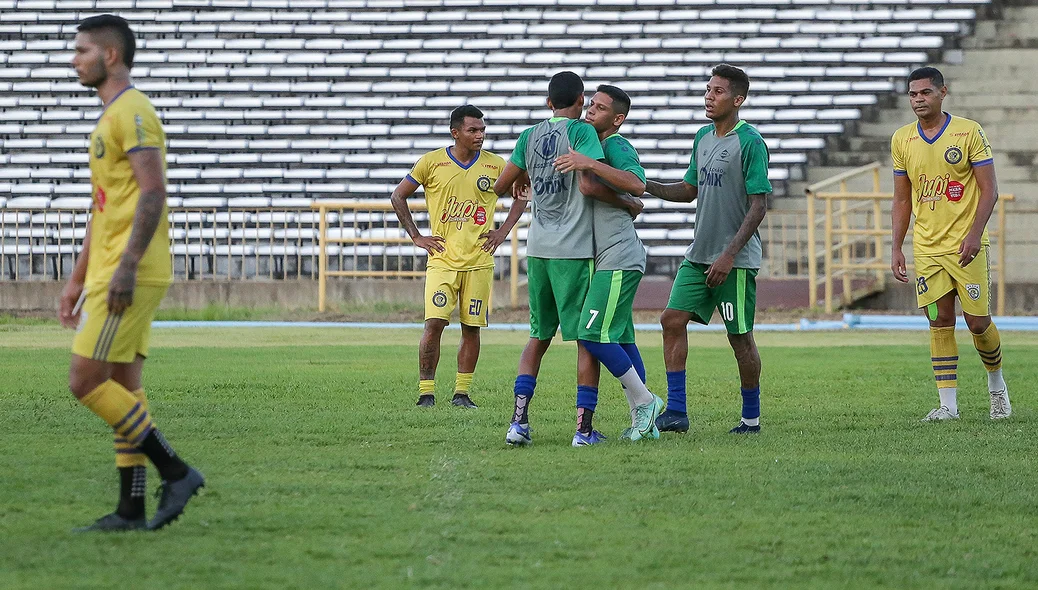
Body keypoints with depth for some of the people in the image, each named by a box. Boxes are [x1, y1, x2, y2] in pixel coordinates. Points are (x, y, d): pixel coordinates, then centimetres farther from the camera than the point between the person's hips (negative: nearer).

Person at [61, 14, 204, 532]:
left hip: (131, 273, -10)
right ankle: (131, 511, 9)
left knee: (86, 381, -12)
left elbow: (153, 192, -21)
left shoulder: (132, 112, -11)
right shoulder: (109, 119, 21)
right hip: (108, 274, 10)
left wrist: (126, 266, -27)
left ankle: (176, 472, -8)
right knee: (122, 388, 8)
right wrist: (78, 280, 23)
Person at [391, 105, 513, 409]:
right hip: (442, 259, -2)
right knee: (434, 324, -11)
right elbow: (398, 196, 9)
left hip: (479, 261, 2)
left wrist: (503, 232, 9)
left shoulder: (495, 165, 4)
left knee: (472, 327, 2)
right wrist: (416, 237, 3)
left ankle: (462, 392, 11)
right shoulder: (432, 162, -1)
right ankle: (426, 392, -4)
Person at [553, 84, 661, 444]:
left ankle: (643, 402, -3)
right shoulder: (595, 146, 20)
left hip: (618, 259, -10)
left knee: (593, 335, -14)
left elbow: (637, 185, -28)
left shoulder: (616, 146, -10)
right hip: (610, 260, 10)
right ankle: (643, 421, 11)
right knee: (620, 340, 9)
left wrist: (588, 164, -30)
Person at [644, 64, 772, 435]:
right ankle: (675, 411, 1)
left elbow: (759, 206, -15)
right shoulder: (703, 138, 12)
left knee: (740, 336, 0)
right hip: (699, 256, 7)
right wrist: (645, 186, 8)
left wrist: (729, 255, -20)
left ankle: (752, 418, 13)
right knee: (673, 320, -2)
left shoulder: (750, 142, -12)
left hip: (736, 260, -7)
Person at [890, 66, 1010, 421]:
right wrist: (896, 249, 7)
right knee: (940, 322, -1)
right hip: (926, 247, 3)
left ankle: (997, 386, 24)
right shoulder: (902, 140, 7)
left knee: (978, 321, -1)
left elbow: (989, 190, -6)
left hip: (966, 245, -3)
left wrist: (975, 234, -18)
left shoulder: (968, 132, -5)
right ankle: (948, 404, 1)